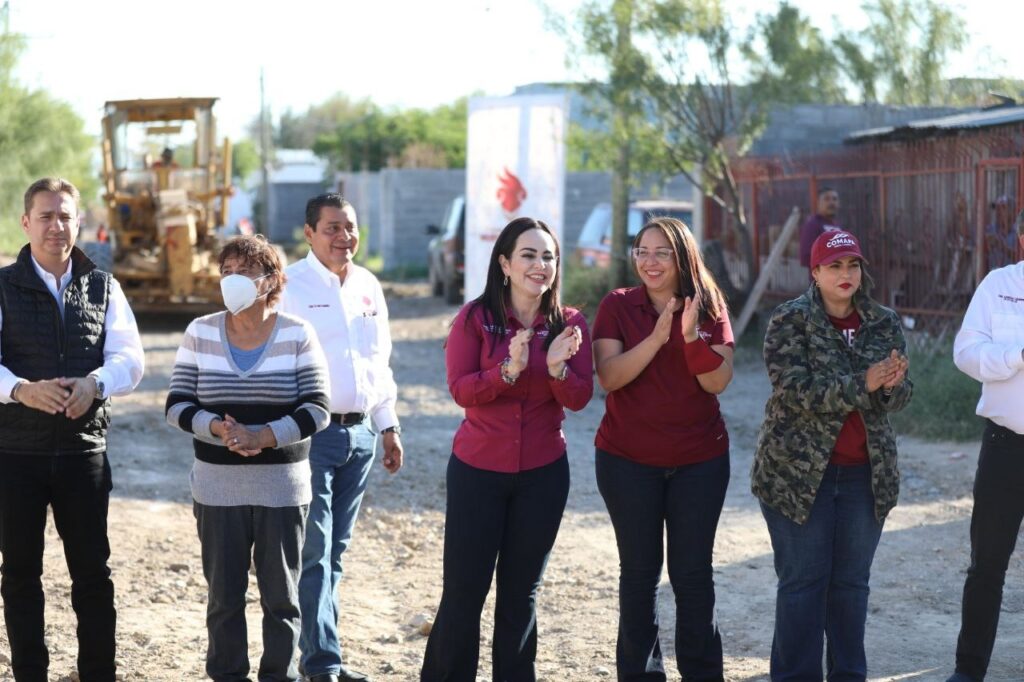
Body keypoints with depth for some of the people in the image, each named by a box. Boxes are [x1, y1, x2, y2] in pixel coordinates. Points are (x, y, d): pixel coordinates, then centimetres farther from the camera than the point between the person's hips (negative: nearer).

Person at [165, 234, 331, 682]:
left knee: (281, 594, 6)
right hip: (217, 488, 1)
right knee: (223, 593, 7)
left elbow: (317, 409, -6)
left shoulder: (297, 335, -3)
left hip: (282, 488, -1)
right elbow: (177, 405, 2)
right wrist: (218, 429, -17)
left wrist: (263, 436, -19)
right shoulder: (200, 333, 3)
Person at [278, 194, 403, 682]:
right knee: (313, 553, -5)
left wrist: (389, 426, 18)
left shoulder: (368, 286, 12)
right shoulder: (291, 285, -8)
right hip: (311, 434, -6)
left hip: (360, 434, 7)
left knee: (334, 551, 12)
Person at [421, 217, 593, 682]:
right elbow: (460, 389, -14)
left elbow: (579, 398, -5)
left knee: (521, 591, 12)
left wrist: (556, 367, -25)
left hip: (543, 473, 2)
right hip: (477, 470, -2)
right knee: (464, 589, 1)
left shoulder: (570, 324, 0)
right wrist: (509, 370, -29)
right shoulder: (474, 318, -6)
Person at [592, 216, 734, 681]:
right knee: (639, 571, 7)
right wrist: (656, 338, -26)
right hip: (628, 460, -1)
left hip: (700, 460, 1)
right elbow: (608, 377, -14)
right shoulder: (617, 306, -4)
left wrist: (692, 336, -24)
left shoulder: (709, 308, 0)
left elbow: (718, 381, -8)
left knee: (693, 572, 5)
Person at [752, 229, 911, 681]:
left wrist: (893, 385, -21)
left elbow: (900, 397, 3)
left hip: (866, 472, 4)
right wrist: (864, 383, -27)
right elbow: (797, 390, -19)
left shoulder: (884, 324, 6)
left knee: (852, 580, 11)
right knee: (803, 579, 1)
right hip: (799, 470, -4)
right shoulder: (789, 320, -7)